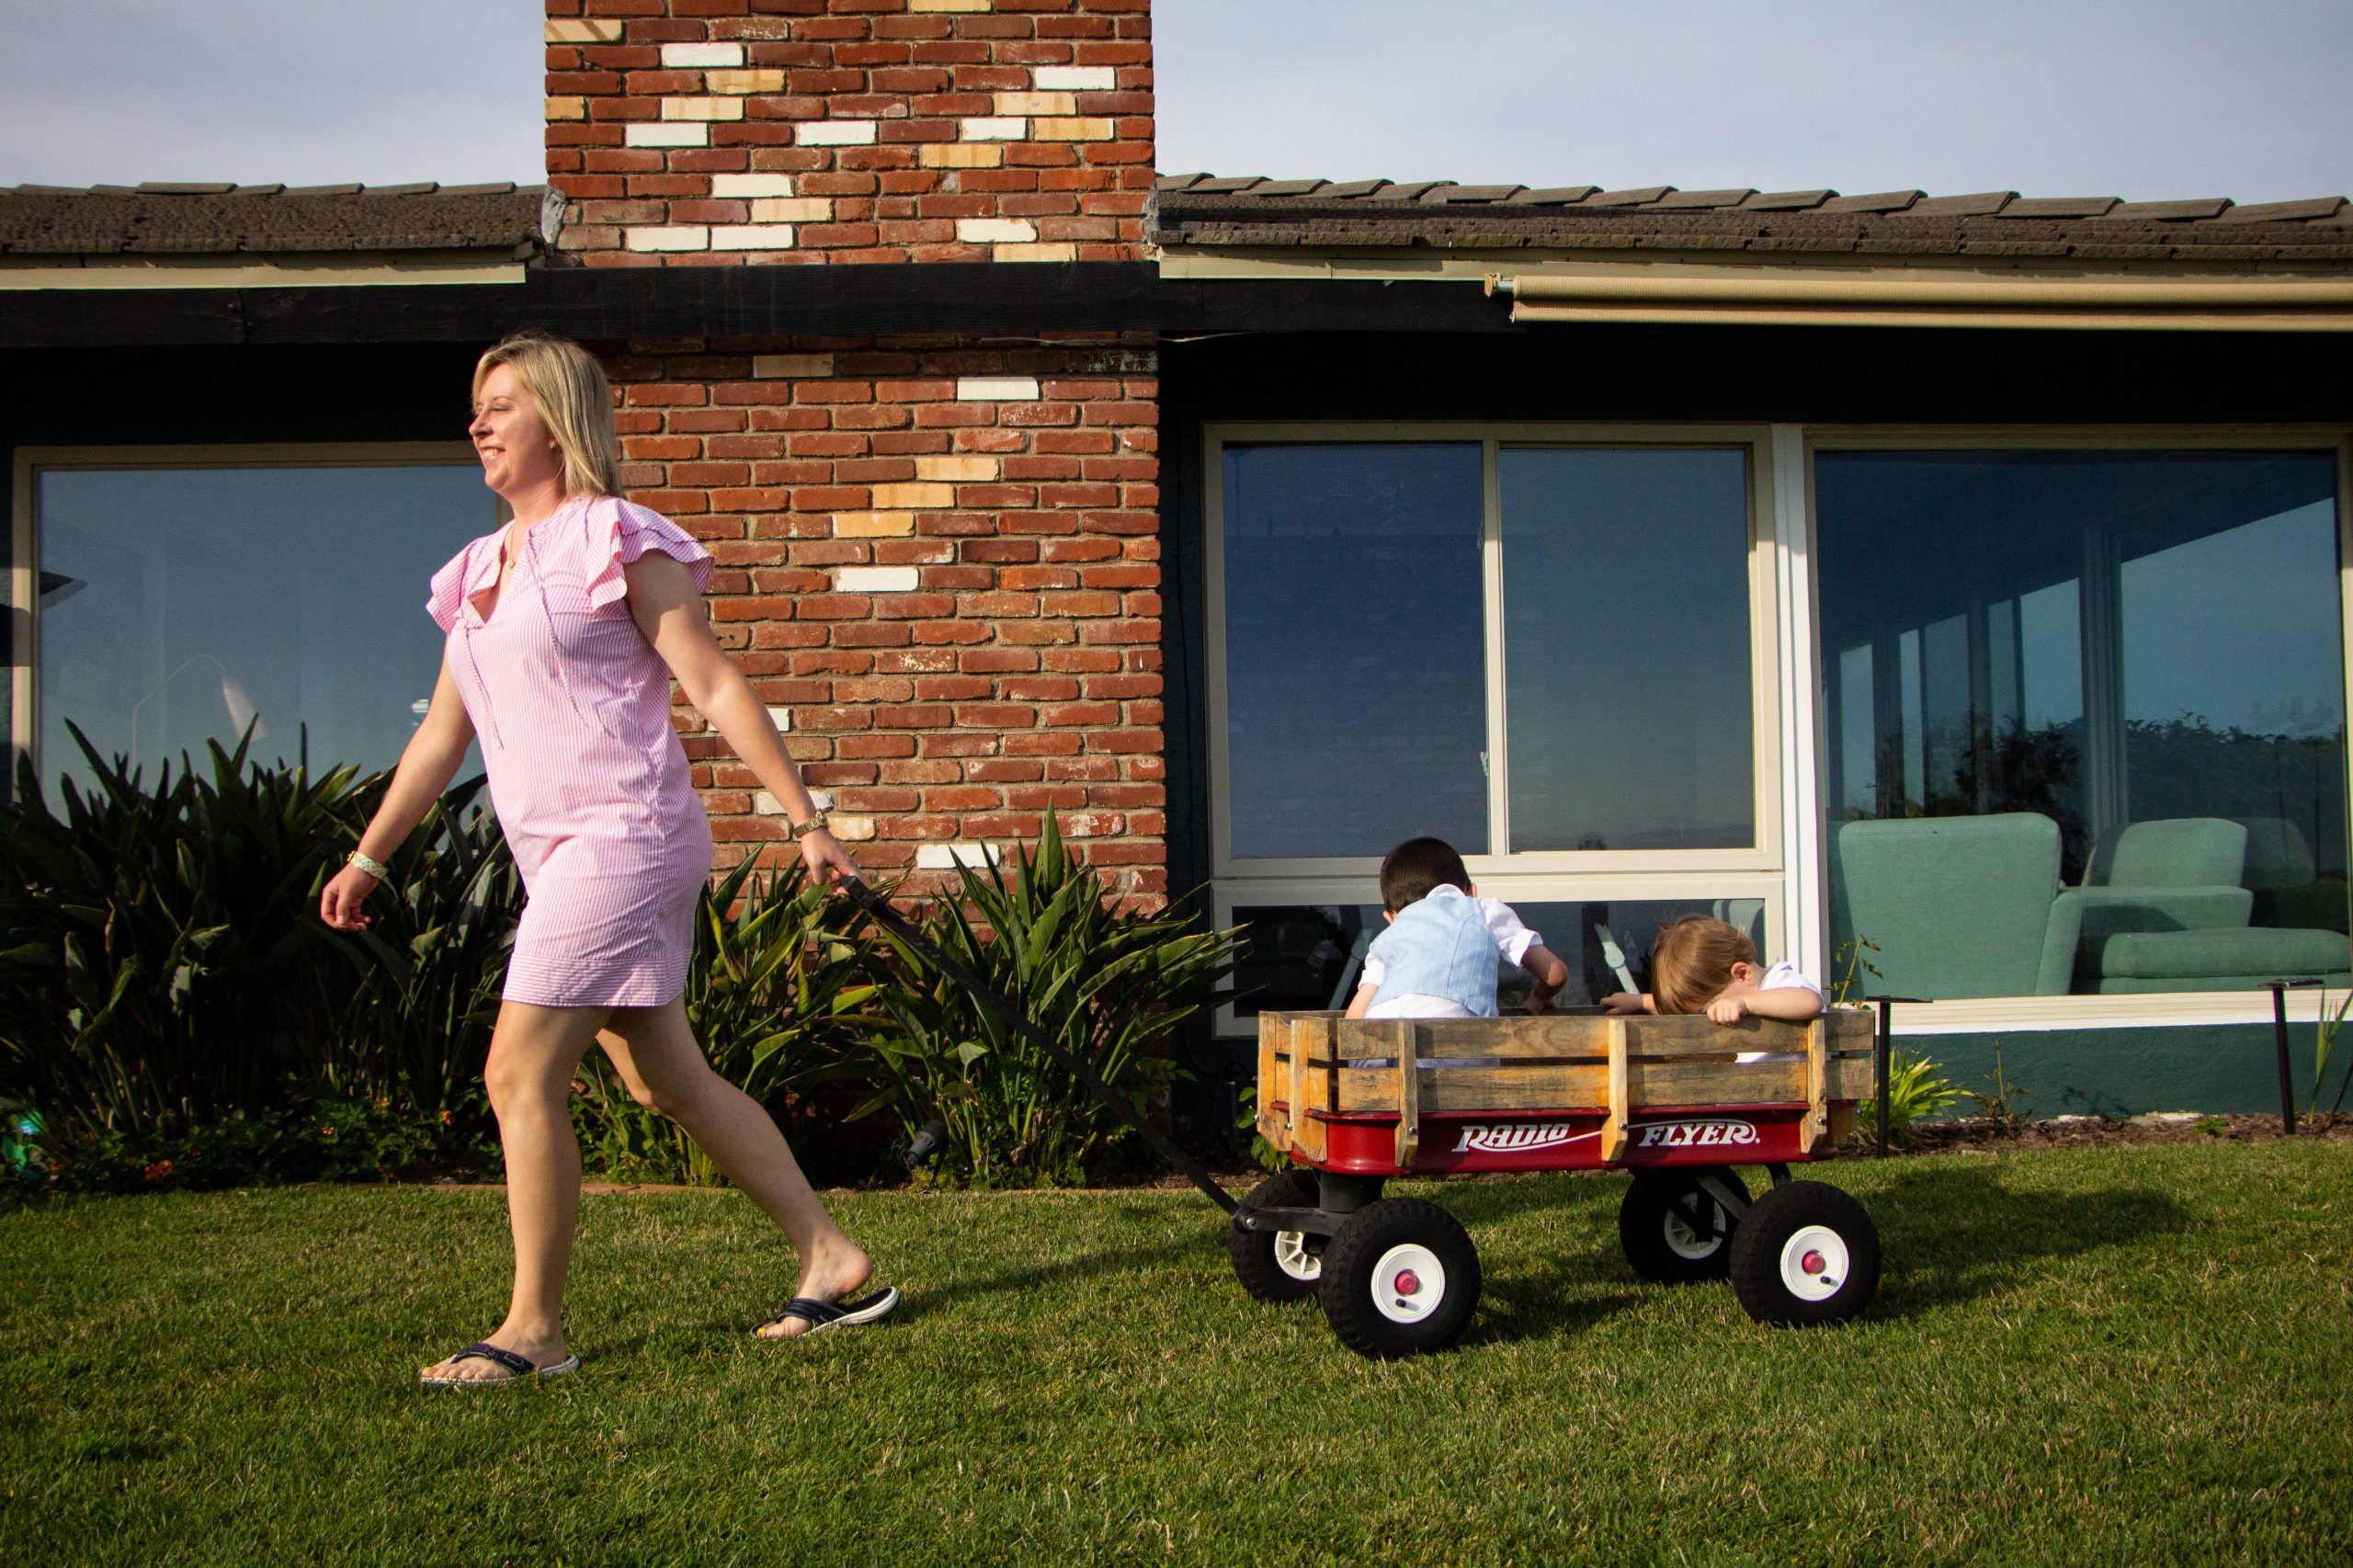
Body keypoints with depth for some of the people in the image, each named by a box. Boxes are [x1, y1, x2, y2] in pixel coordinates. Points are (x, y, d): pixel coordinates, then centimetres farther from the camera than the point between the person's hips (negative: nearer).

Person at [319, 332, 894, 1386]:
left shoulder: (616, 540, -5)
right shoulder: (477, 572, 18)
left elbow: (716, 686, -9)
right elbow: (443, 732, 24)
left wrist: (805, 822, -13)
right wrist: (367, 857, 25)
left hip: (620, 834, -8)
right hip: (559, 858, 8)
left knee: (520, 1074, -9)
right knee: (671, 1081, 10)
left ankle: (534, 1330, 1)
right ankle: (829, 1257, 19)